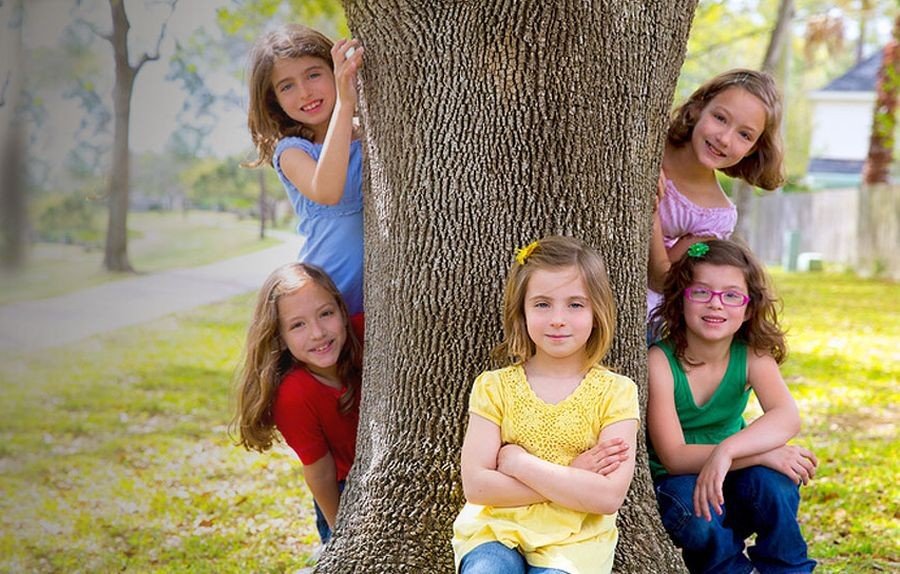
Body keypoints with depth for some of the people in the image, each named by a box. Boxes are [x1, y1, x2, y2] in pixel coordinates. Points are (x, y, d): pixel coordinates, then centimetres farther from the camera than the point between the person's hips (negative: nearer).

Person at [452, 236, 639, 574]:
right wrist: (570, 478, -12)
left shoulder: (616, 391, -2)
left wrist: (519, 463, -11)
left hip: (574, 537, 0)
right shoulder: (494, 387, 2)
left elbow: (608, 497, -12)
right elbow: (476, 485, -8)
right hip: (497, 528, 1)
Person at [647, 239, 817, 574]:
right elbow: (674, 456, -25)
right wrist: (762, 455, -34)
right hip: (676, 485, -3)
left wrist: (725, 452, -47)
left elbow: (787, 417, -30)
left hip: (732, 485, 3)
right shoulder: (660, 361, -20)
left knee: (770, 479, -28)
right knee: (694, 514, -34)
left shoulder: (753, 356, -11)